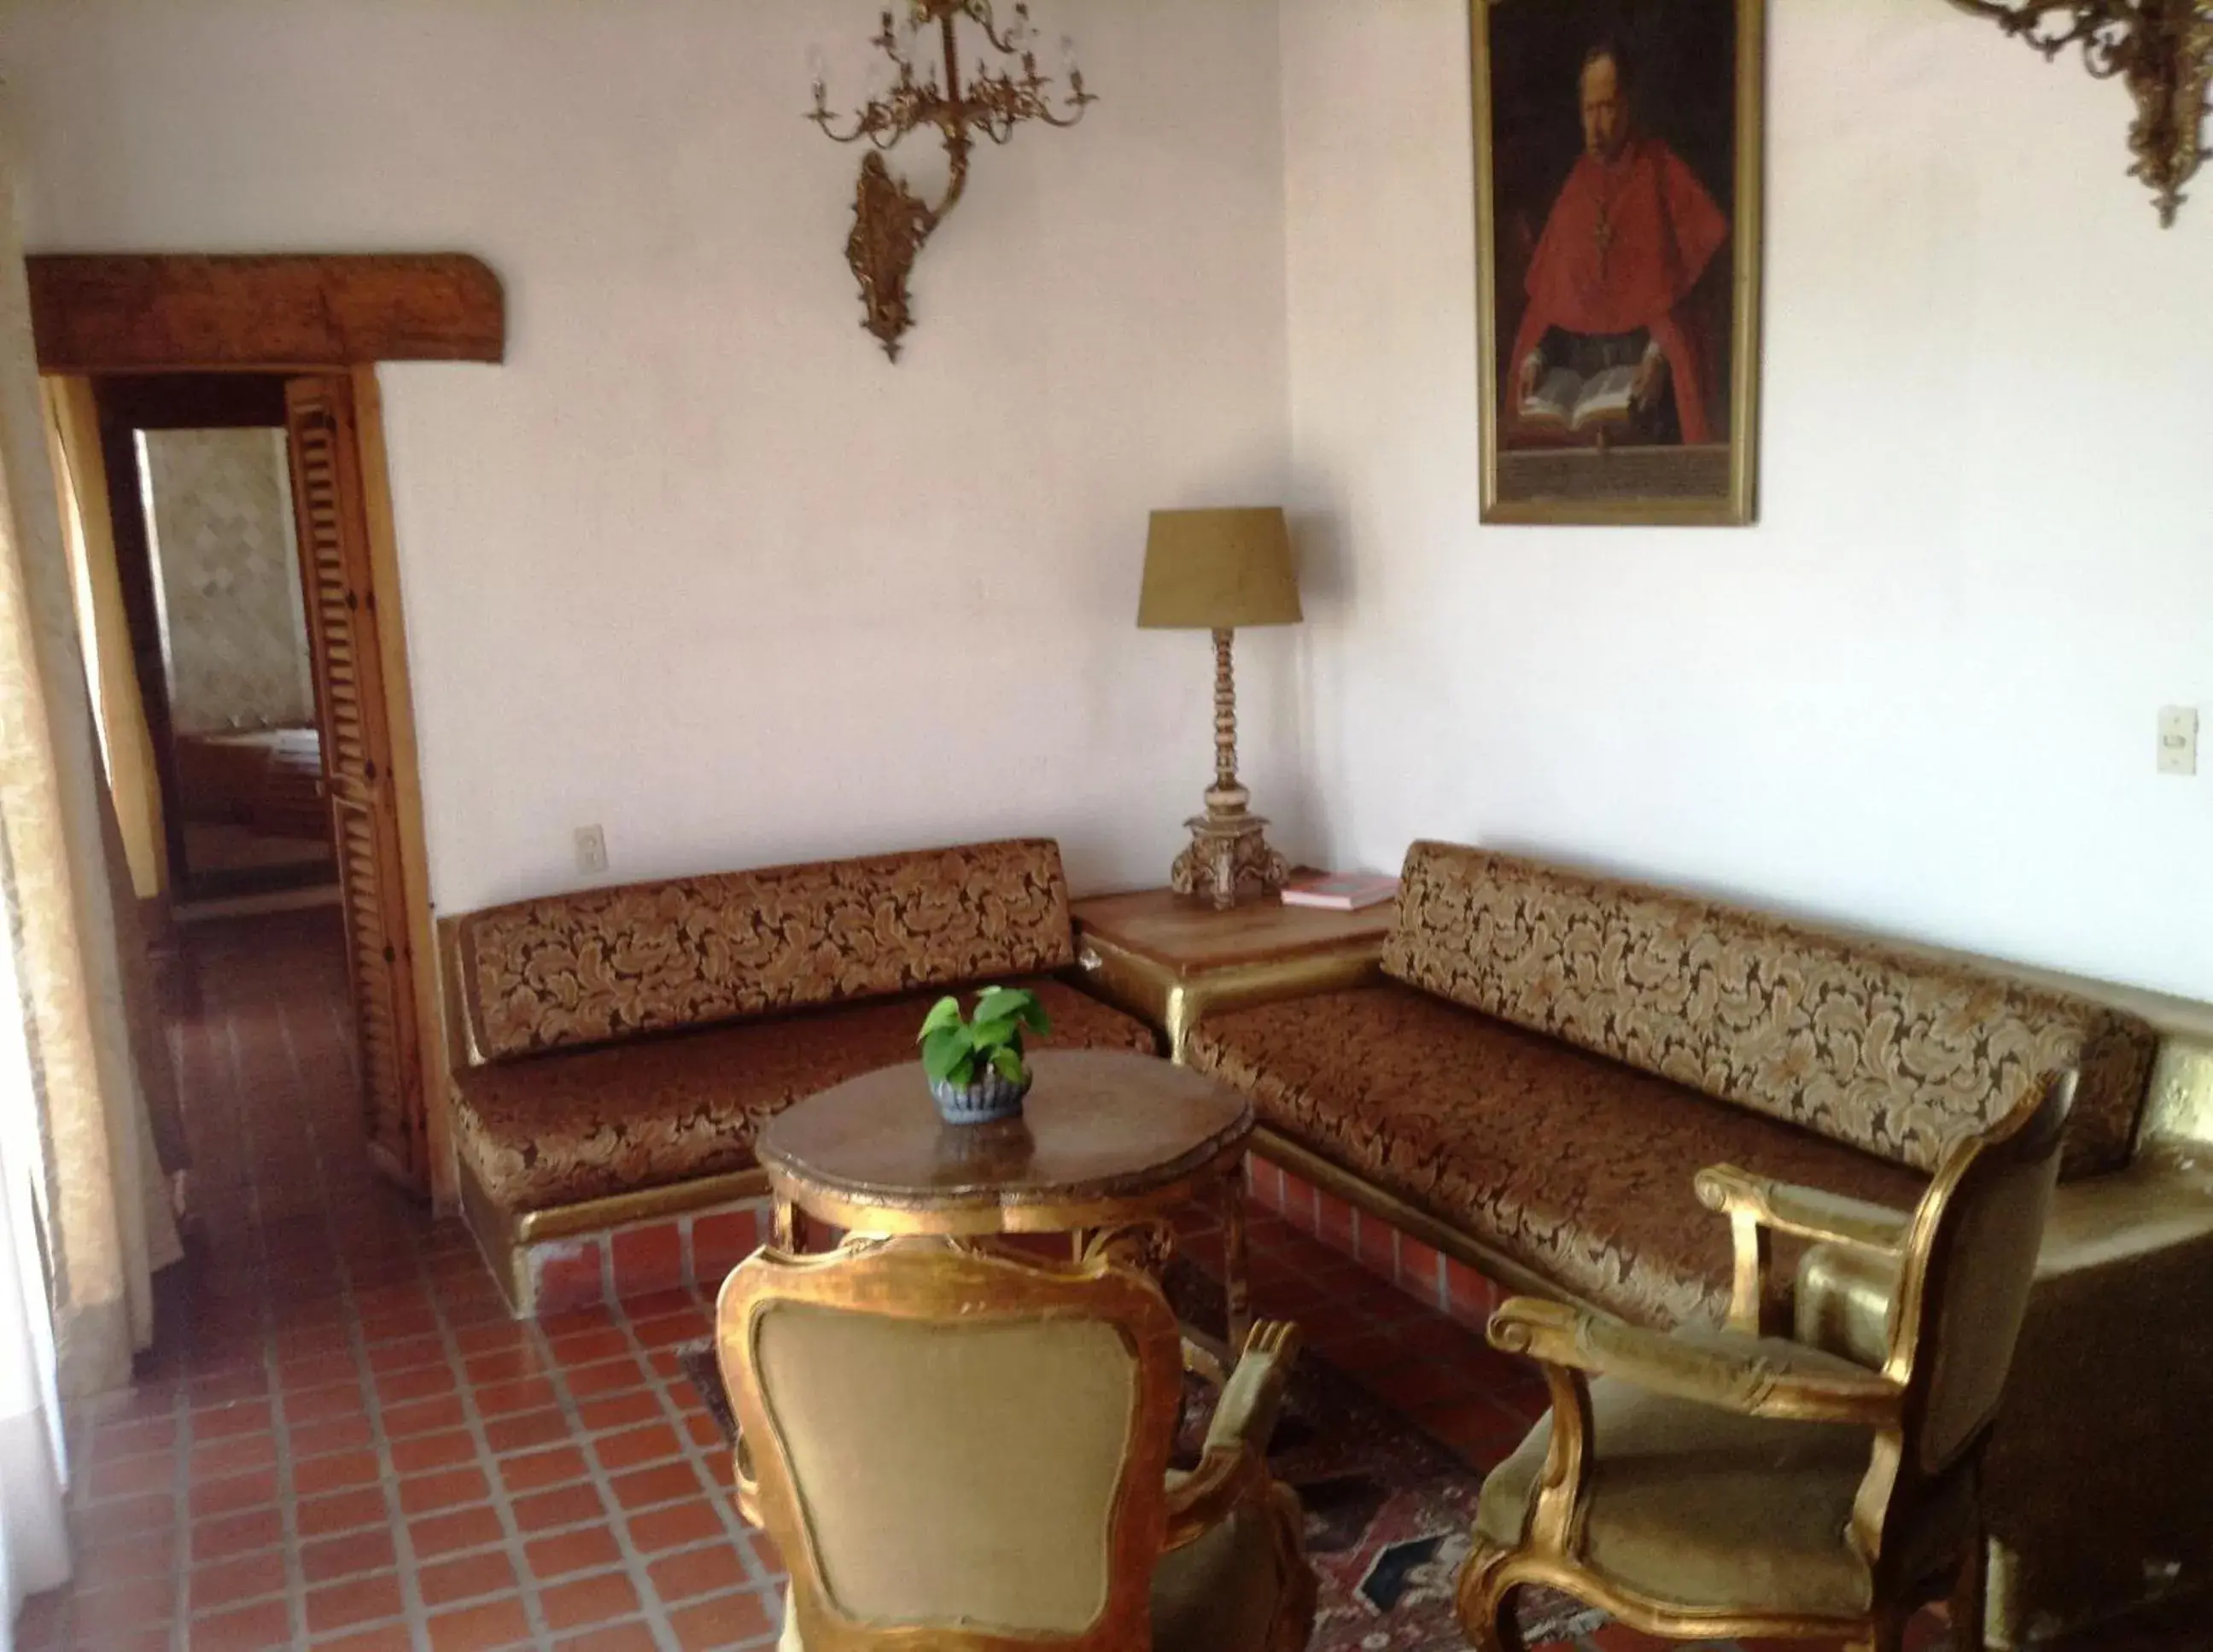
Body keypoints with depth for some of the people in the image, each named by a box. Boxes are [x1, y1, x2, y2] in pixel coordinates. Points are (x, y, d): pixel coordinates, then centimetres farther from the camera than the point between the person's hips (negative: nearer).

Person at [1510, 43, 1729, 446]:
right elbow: (1548, 291, 14)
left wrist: (1661, 352, -19)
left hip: (1646, 367, -4)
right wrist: (1535, 354, -2)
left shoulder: (1662, 172, 1)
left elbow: (1692, 272, -7)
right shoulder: (1575, 185, 14)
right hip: (1577, 369, 4)